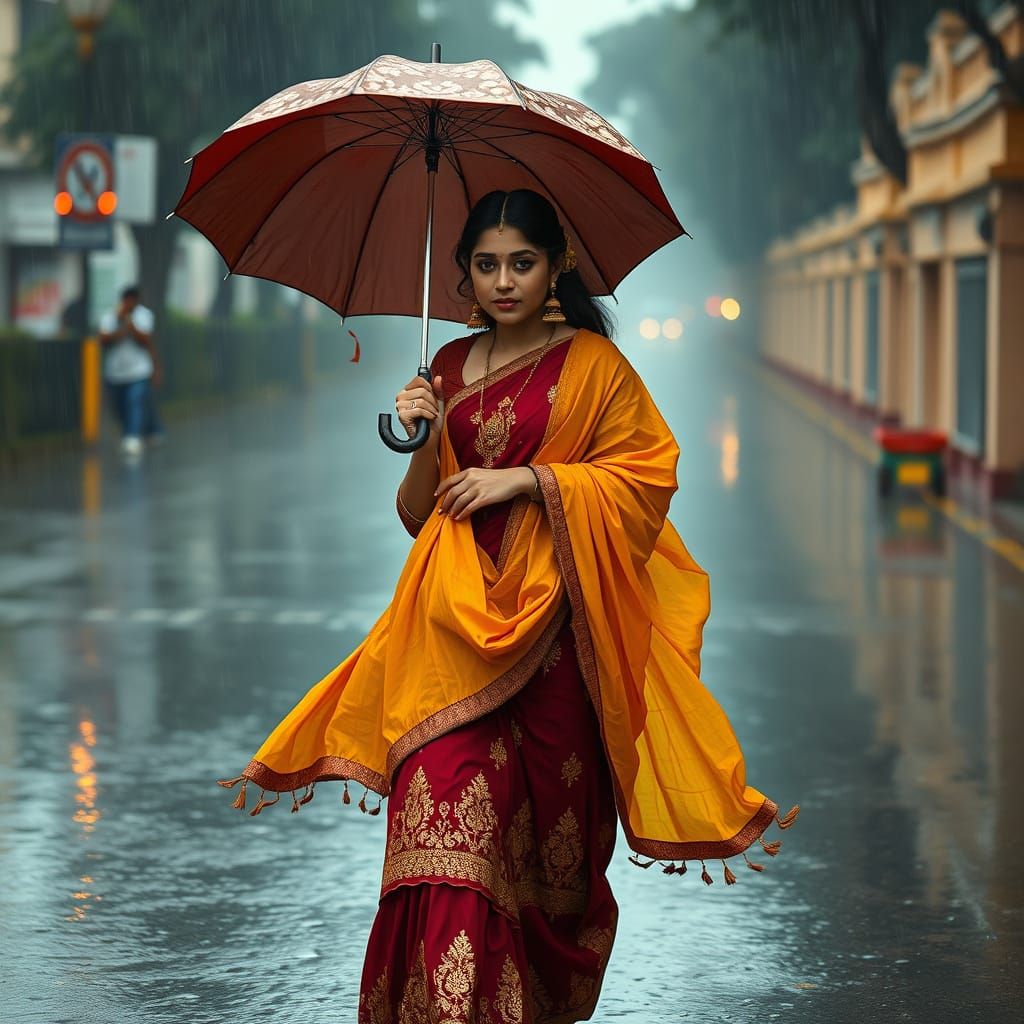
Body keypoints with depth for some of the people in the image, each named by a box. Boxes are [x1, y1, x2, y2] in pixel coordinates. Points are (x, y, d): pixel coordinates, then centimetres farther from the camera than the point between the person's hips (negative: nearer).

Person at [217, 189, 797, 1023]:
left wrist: (527, 479, -10)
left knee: (552, 816, 2)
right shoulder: (451, 367, 14)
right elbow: (417, 513, 15)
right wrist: (424, 441, -5)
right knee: (448, 818, -10)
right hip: (455, 614, 3)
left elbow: (647, 476, -4)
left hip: (551, 617, -3)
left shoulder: (593, 364, 2)